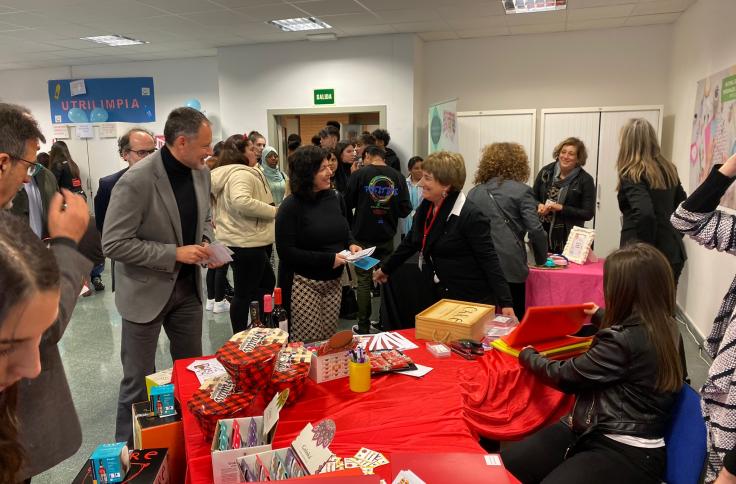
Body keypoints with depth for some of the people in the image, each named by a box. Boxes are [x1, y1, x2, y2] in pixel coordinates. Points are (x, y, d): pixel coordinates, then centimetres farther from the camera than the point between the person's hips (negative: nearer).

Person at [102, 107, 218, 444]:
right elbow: (113, 244, -20)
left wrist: (206, 244, -5)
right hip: (147, 290, -6)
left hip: (188, 287, 6)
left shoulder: (201, 173, -2)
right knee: (139, 381, 7)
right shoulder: (136, 181, -22)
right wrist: (174, 254, -23)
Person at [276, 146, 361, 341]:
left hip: (333, 282, 6)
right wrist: (328, 259, -20)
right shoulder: (291, 207, -13)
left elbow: (345, 230, 21)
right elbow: (286, 252, -16)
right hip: (304, 283, -5)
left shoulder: (334, 198, 5)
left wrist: (351, 244, -2)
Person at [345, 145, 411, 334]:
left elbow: (347, 204, -4)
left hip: (364, 237, -2)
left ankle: (363, 327, 12)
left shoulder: (359, 175, -10)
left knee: (364, 281, 8)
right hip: (387, 238, 2)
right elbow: (405, 210, -2)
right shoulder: (397, 177, -3)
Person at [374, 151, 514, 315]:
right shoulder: (425, 207, 4)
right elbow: (410, 243, 18)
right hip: (441, 296, 7)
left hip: (473, 301, -7)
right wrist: (386, 269, 27)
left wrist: (505, 303, -23)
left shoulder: (470, 215, -20)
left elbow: (489, 261, -20)